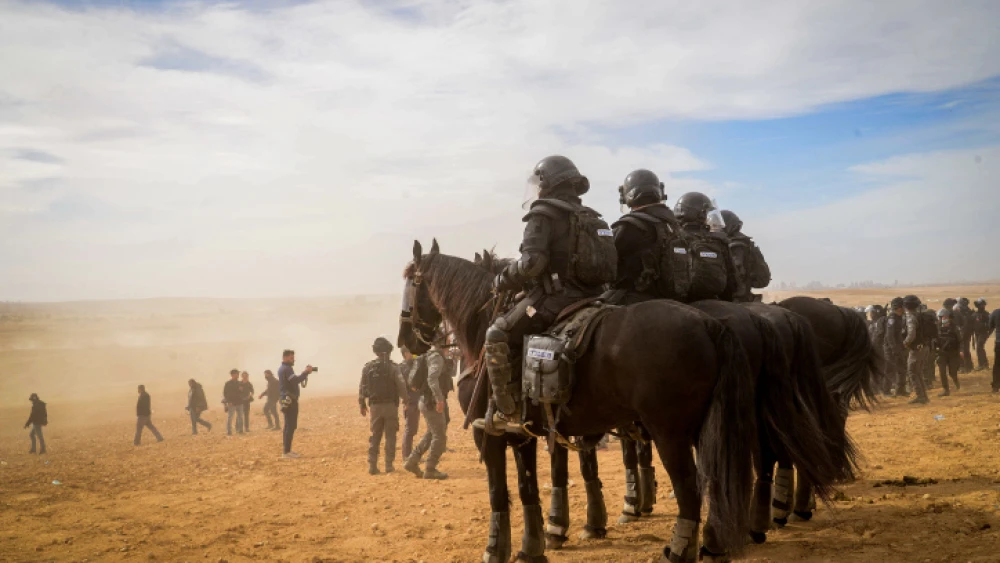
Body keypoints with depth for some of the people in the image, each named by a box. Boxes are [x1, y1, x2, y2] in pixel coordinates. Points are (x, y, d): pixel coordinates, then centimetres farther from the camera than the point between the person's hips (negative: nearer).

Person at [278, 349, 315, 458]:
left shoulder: (282, 368, 18)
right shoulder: (287, 369, -13)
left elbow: (293, 381, 18)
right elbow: (295, 380, -27)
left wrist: (305, 373, 7)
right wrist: (306, 372, -18)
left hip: (287, 399, 11)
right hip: (290, 400, -11)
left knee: (288, 426, 14)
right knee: (291, 426, -10)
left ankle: (286, 450, 18)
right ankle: (286, 452, -12)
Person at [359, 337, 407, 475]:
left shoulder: (368, 367, 1)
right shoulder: (393, 367, -7)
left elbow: (362, 387, 4)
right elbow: (401, 387, -11)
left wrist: (362, 405, 16)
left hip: (375, 406, 2)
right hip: (390, 405, -2)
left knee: (375, 436, 10)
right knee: (390, 436, 6)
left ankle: (372, 466, 5)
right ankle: (389, 465, 5)